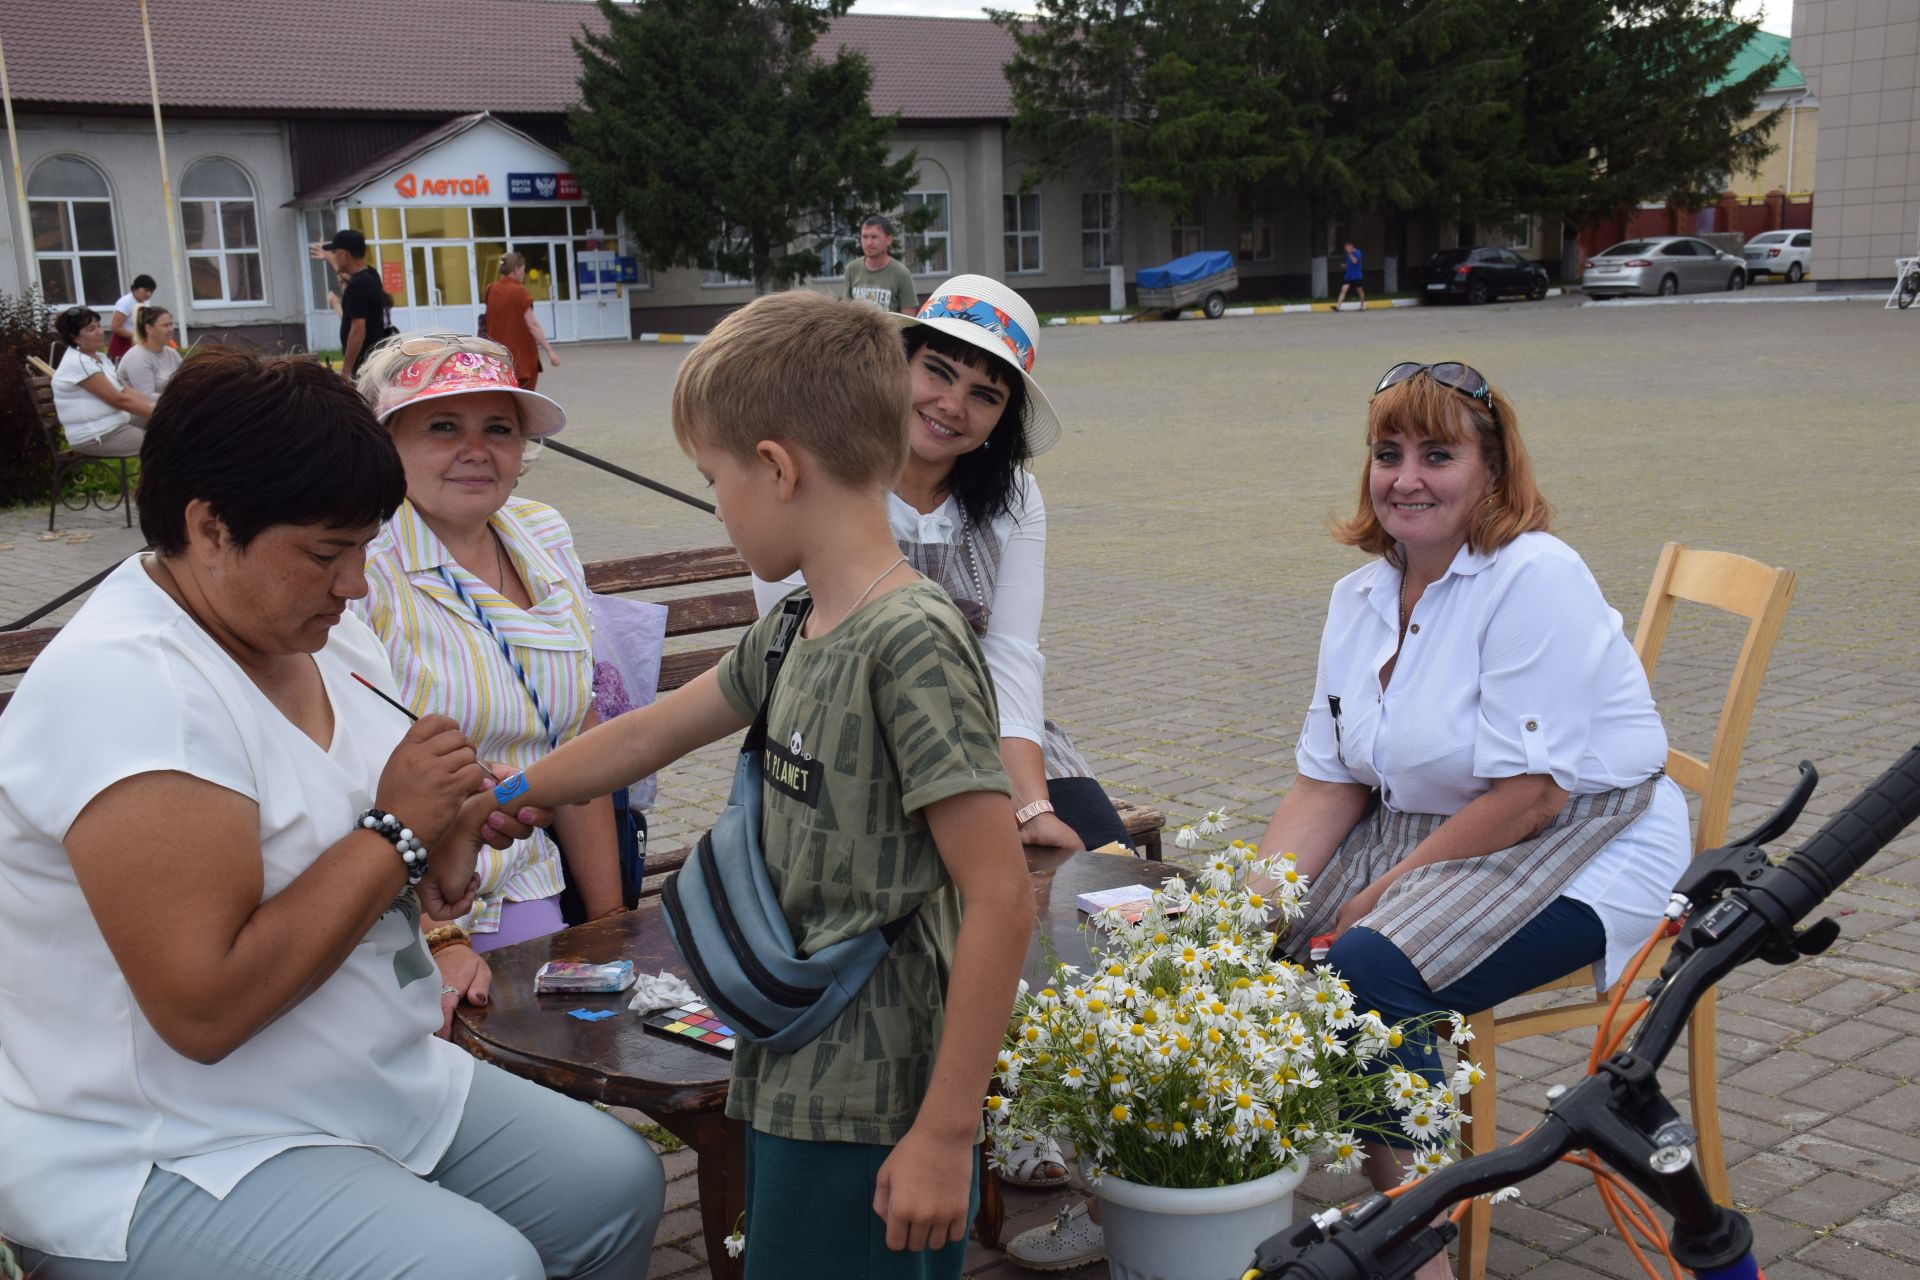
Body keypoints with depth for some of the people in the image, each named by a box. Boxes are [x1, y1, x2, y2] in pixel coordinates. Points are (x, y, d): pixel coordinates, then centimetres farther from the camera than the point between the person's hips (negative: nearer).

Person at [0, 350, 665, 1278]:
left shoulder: (321, 638, 2)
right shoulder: (122, 687, -25)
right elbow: (203, 1010, -29)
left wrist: (447, 835, -6)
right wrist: (394, 831, -22)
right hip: (166, 1167, -8)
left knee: (619, 1183, 3)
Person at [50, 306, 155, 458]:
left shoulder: (100, 358, 14)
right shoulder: (78, 363, -16)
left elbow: (128, 393, 10)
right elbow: (118, 400, -18)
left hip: (116, 425, 9)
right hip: (95, 436, -9)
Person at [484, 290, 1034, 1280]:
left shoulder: (910, 642, -20)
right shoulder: (794, 630, 6)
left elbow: (1000, 900, -22)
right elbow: (650, 733, 22)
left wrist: (946, 1133, -20)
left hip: (873, 1118, -8)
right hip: (789, 1081, 8)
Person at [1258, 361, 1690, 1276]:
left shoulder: (1535, 576, -16)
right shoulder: (1361, 595, 7)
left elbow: (1531, 795, -21)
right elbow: (1327, 783, 6)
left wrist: (1380, 897, -18)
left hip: (1586, 847, -7)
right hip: (1427, 833, 8)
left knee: (1368, 970, -29)